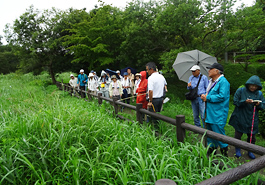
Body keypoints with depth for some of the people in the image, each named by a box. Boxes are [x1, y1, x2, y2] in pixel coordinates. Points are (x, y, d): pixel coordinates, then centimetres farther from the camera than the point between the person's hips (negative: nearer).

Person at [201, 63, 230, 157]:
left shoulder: (223, 82, -14)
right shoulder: (211, 81, 15)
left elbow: (222, 96, -25)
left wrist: (207, 98, -18)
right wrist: (204, 96, 4)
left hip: (218, 114, -9)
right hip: (209, 113, 9)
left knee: (218, 133, 0)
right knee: (209, 132, 17)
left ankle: (224, 151, 18)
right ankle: (212, 148, 33)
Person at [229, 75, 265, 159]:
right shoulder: (240, 90, -6)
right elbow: (235, 102, -9)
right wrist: (245, 102, -25)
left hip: (252, 119, 2)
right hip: (240, 118, -2)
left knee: (252, 136, 11)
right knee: (238, 134, 8)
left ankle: (250, 151, 32)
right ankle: (237, 150, 29)